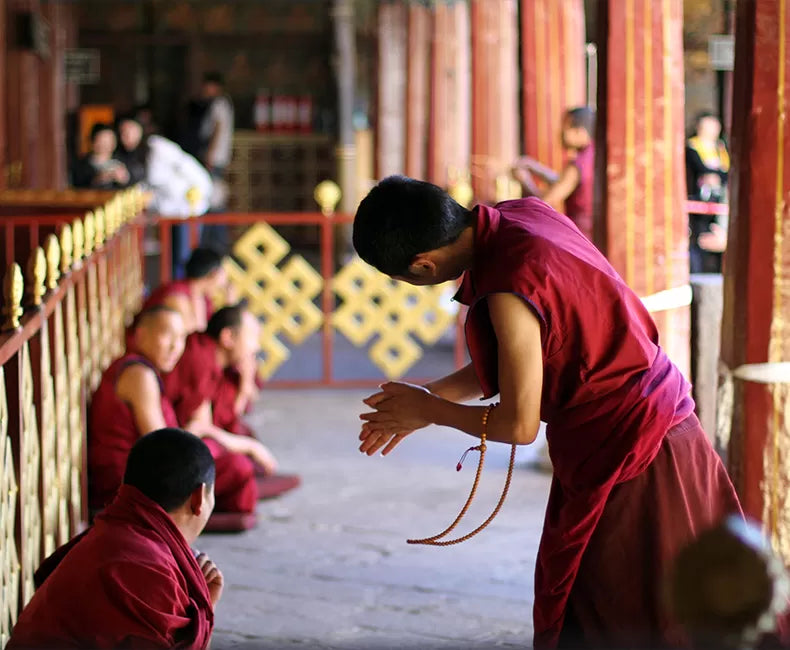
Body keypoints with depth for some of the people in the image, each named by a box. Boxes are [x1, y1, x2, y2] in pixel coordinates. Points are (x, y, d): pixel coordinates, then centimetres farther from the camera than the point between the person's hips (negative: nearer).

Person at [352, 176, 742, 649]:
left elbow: (519, 424, -18)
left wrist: (430, 410, -2)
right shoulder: (524, 215, 0)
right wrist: (430, 398, 11)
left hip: (625, 459, -9)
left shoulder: (510, 290, -26)